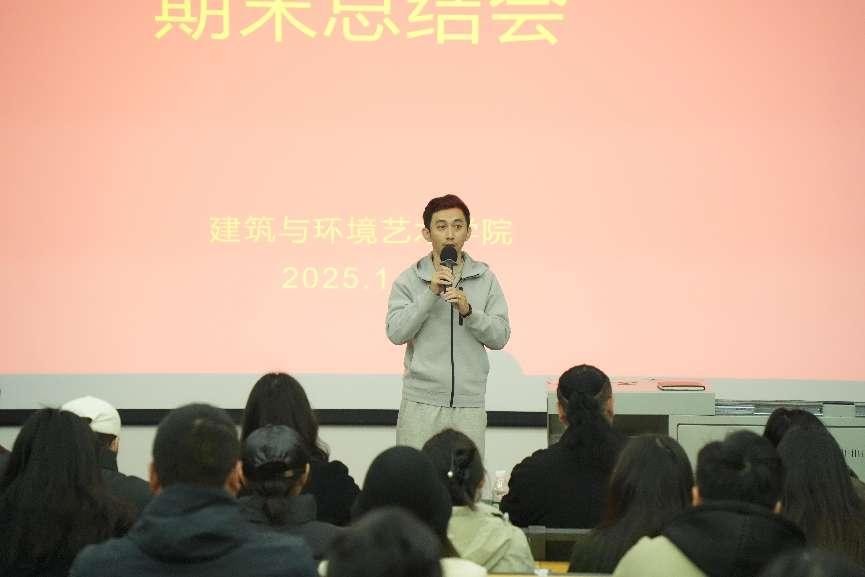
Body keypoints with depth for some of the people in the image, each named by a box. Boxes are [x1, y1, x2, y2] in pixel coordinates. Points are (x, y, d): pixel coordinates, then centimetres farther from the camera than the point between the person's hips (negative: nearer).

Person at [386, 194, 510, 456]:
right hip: (421, 403, -1)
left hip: (469, 404, 1)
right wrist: (430, 293, -14)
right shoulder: (409, 280, 3)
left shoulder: (485, 279, 7)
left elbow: (500, 336, 3)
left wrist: (468, 311, -13)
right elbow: (396, 333, -7)